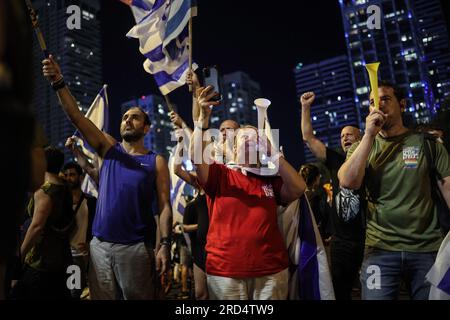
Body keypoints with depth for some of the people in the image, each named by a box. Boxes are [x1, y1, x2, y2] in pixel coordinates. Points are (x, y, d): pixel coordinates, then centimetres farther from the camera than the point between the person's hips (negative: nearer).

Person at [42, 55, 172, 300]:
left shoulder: (156, 162, 2)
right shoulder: (109, 149, 9)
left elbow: (164, 205, -4)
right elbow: (77, 118, -1)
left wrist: (164, 244, -15)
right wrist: (58, 83, -14)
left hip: (136, 248, -3)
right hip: (99, 245, 3)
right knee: (102, 297, 12)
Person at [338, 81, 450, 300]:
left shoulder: (427, 143, 3)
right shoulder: (363, 146, 7)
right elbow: (348, 182, -11)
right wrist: (369, 135, -12)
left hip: (428, 248, 0)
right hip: (380, 249, 0)